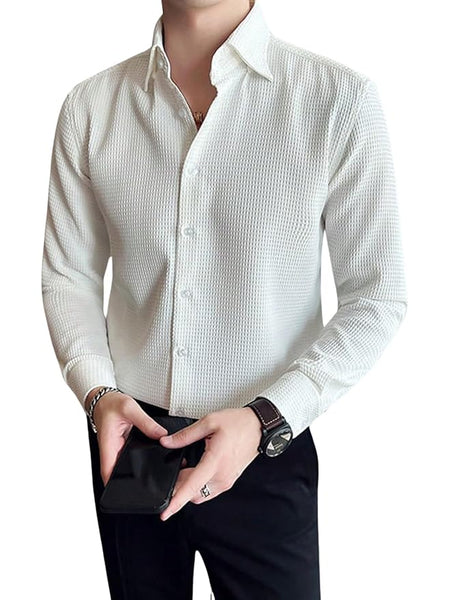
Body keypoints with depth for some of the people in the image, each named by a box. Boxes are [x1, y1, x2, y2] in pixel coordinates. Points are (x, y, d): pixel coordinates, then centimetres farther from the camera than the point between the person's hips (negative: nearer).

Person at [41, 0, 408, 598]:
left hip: (265, 453, -2)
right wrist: (97, 394, -12)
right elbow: (67, 275, 4)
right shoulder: (91, 105, -4)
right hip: (130, 439, 3)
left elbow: (377, 297, -11)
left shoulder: (341, 98, -14)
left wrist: (265, 421, -20)